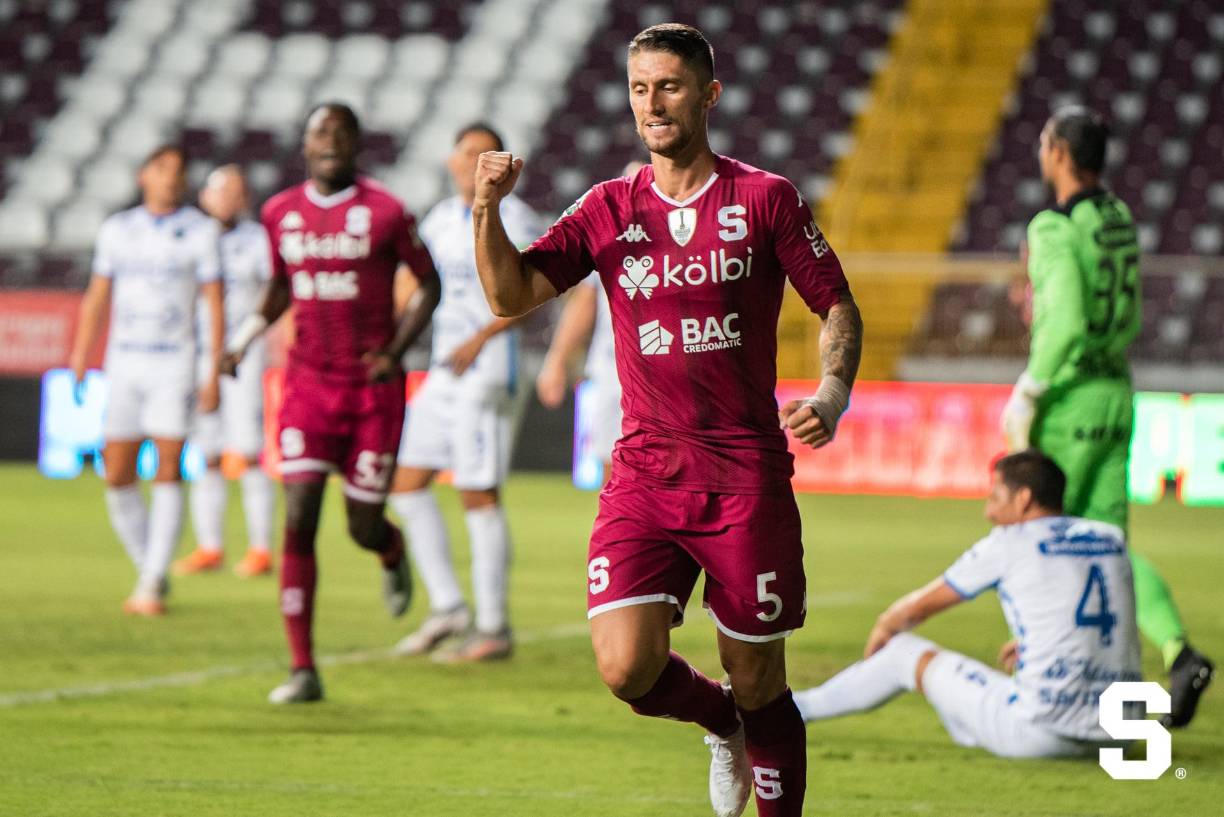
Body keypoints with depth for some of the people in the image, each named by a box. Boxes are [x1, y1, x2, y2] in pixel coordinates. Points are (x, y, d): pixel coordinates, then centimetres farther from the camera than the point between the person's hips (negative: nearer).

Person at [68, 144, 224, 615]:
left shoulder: (201, 231, 0)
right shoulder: (117, 230, 9)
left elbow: (214, 305, -1)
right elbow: (96, 299, 12)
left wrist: (214, 373, -9)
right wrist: (79, 364, 6)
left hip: (174, 364, -3)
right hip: (123, 363, 3)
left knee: (168, 472, -10)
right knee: (118, 477, -1)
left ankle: (151, 586, -8)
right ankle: (151, 571, 15)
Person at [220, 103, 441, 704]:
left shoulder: (385, 213, -8)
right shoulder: (280, 214, 4)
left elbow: (428, 284, 2)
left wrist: (395, 351, -10)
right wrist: (242, 342, 6)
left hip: (373, 389, -2)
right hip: (308, 383, 2)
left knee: (363, 528, 3)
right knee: (299, 521, -10)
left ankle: (393, 554, 45)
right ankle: (303, 670, -7)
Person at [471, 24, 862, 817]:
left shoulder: (766, 199, 2)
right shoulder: (610, 208, 7)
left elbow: (838, 307, 5)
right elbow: (512, 294, 0)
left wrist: (831, 394, -14)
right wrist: (488, 211, -18)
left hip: (747, 476, -2)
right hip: (643, 476, 2)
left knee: (758, 686, 2)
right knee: (628, 669, -13)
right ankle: (722, 724, 21)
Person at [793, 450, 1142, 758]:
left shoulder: (1008, 544, 0)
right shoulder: (1113, 539, 13)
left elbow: (919, 606, 14)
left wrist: (883, 629, 35)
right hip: (1119, 735, 5)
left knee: (905, 654, 14)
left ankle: (791, 709, 30)